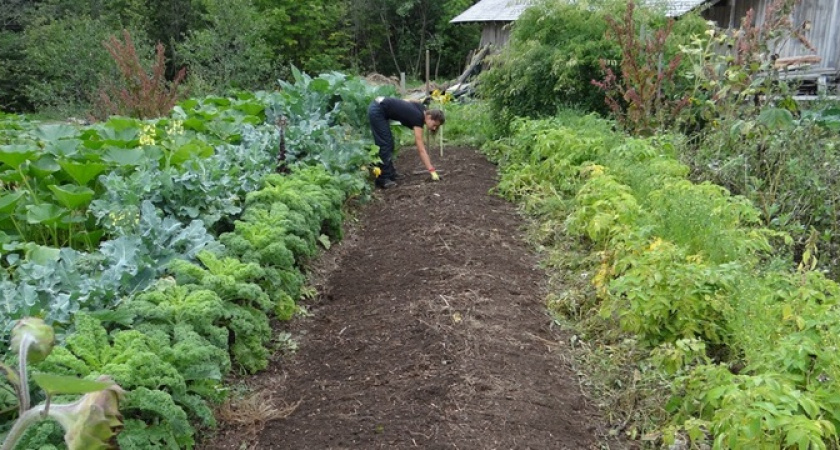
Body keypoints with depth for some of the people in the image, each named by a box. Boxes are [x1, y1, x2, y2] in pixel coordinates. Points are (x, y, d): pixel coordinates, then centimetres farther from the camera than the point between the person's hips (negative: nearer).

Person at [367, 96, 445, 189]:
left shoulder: (422, 109, 2)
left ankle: (391, 174, 19)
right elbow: (421, 150, -21)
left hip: (377, 106, 9)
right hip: (377, 111, -9)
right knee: (385, 145, -8)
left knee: (389, 144, 12)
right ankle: (382, 179, -4)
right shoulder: (418, 118, -19)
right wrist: (432, 171, -22)